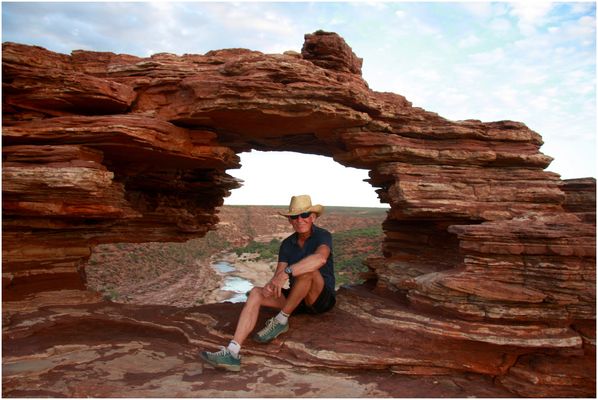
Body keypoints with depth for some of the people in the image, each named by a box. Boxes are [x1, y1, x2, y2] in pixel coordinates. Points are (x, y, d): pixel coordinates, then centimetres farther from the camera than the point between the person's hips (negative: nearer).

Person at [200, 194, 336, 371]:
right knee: (256, 293, -17)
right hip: (298, 301, 6)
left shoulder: (323, 236, -14)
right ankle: (232, 353, -29)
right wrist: (271, 284, -30)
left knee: (308, 269, -35)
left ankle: (281, 320, -19)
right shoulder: (287, 244, 4)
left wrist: (286, 273, -42)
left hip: (322, 299, -5)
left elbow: (321, 258, -38)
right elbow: (278, 275, -6)